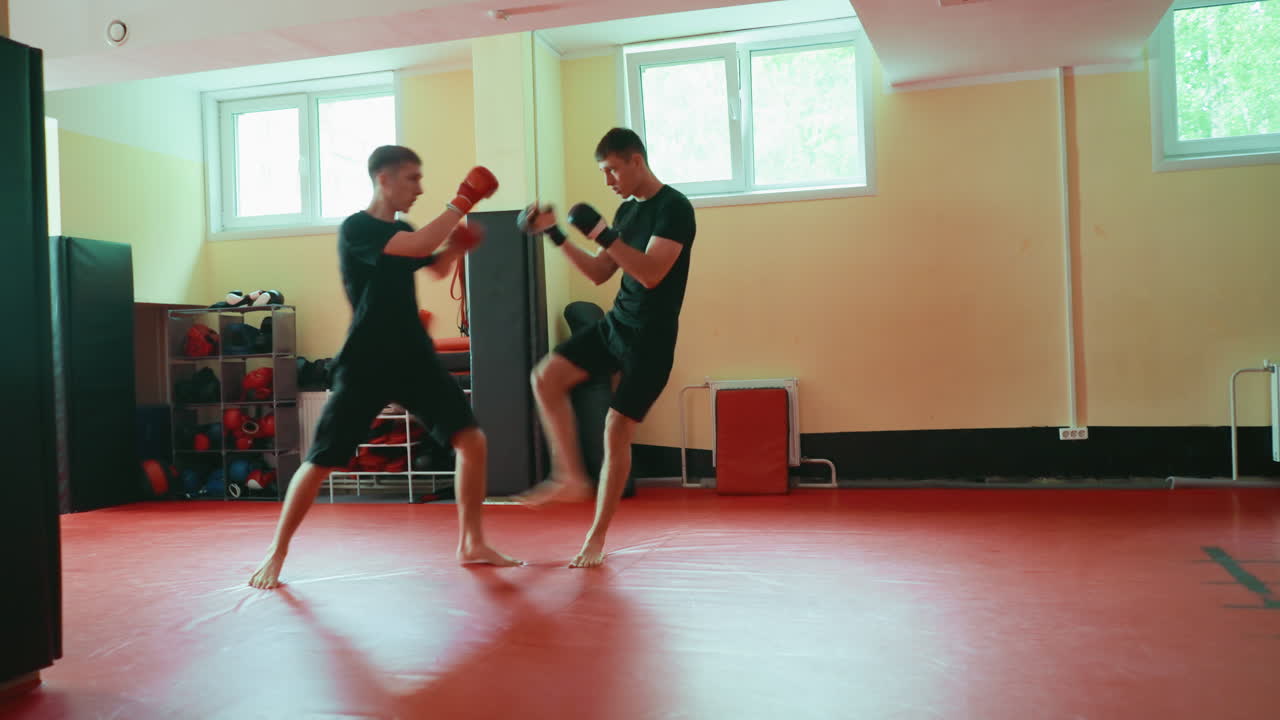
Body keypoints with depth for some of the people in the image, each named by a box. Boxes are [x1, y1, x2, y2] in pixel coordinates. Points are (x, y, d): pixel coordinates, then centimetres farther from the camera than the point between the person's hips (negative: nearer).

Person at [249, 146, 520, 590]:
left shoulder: (402, 232, 11)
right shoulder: (355, 229, -13)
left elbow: (437, 266, 29)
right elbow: (422, 245, -28)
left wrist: (457, 245, 7)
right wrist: (462, 202, -18)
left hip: (414, 358, 7)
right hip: (366, 365, -6)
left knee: (473, 441, -3)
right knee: (320, 463, -2)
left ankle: (471, 544, 10)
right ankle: (277, 553, 18)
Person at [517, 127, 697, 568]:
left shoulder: (674, 208, -15)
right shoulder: (628, 210, 11)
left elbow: (651, 274, -27)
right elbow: (599, 274, 14)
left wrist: (602, 233, -31)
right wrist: (557, 235, 6)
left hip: (651, 339, -8)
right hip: (615, 325, 8)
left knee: (616, 432, -6)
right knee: (546, 378, -3)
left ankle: (597, 539, 8)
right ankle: (571, 478, 8)